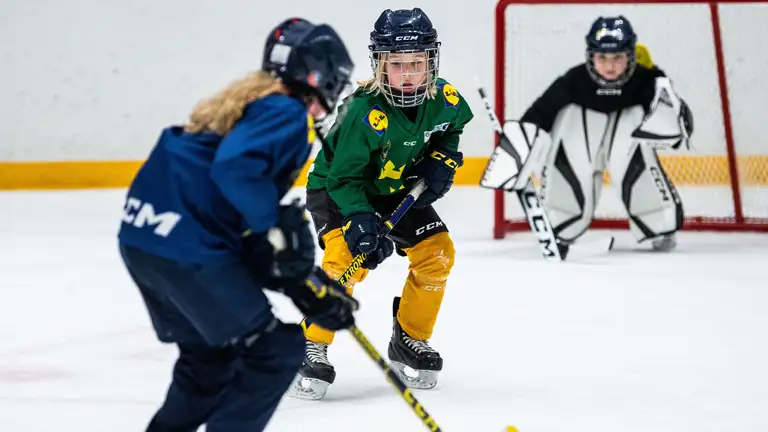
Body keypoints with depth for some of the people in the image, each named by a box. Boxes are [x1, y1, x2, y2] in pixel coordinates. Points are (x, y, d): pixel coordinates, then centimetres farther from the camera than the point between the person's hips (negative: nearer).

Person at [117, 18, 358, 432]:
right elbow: (235, 168, -26)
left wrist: (309, 284, 17)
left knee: (209, 352, 25)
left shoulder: (248, 102, 24)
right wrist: (274, 229, -13)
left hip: (143, 234, 10)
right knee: (277, 350, 0)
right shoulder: (288, 114, -6)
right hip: (185, 247, -10)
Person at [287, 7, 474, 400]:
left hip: (397, 190, 6)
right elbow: (345, 176, -29)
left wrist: (441, 161, -8)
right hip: (335, 188, -6)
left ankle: (409, 341, 15)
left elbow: (450, 129, 9)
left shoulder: (443, 99, -16)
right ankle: (311, 349, -16)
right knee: (346, 257, -27)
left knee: (437, 251, -3)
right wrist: (360, 221, -40)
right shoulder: (364, 112, -34)